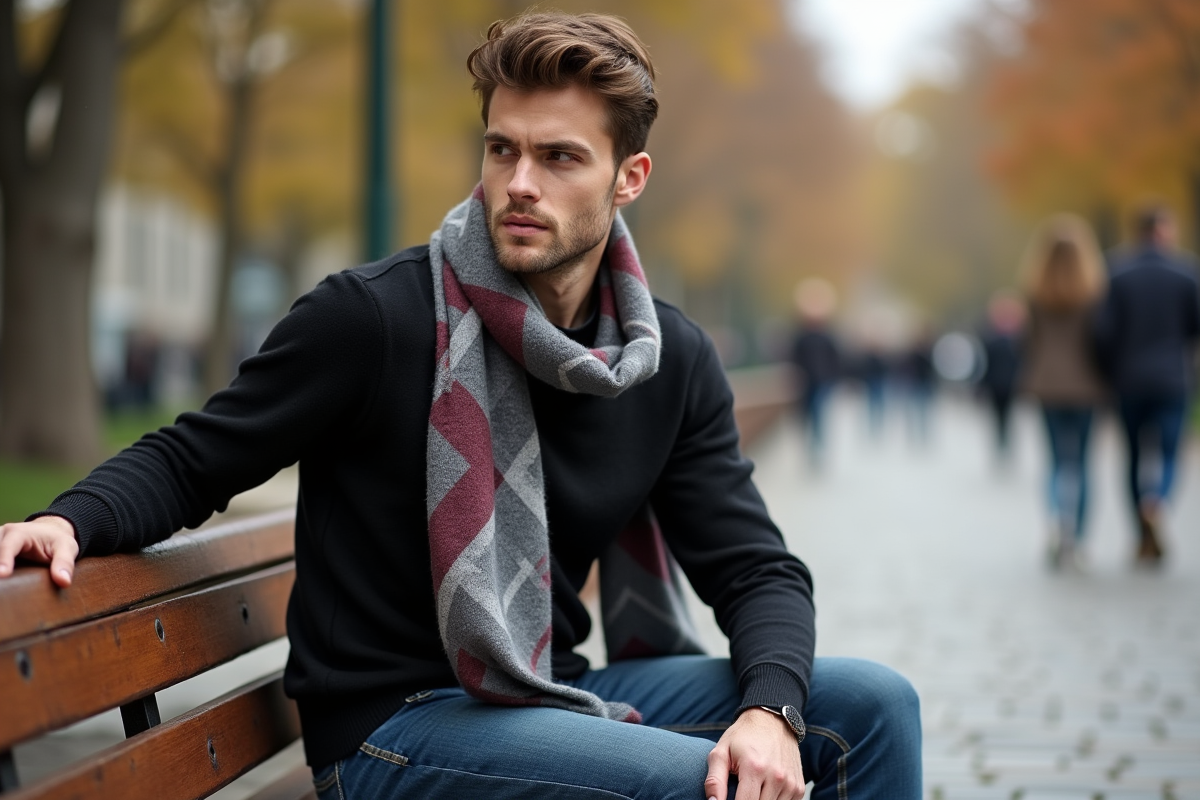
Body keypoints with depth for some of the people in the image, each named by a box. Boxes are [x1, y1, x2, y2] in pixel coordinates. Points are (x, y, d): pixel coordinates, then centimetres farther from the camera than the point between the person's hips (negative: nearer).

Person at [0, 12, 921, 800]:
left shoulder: (673, 359, 3)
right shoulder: (372, 315, -12)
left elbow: (757, 568, 4)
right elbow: (189, 461, -4)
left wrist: (768, 711, -16)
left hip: (556, 689, 6)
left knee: (873, 703, -4)